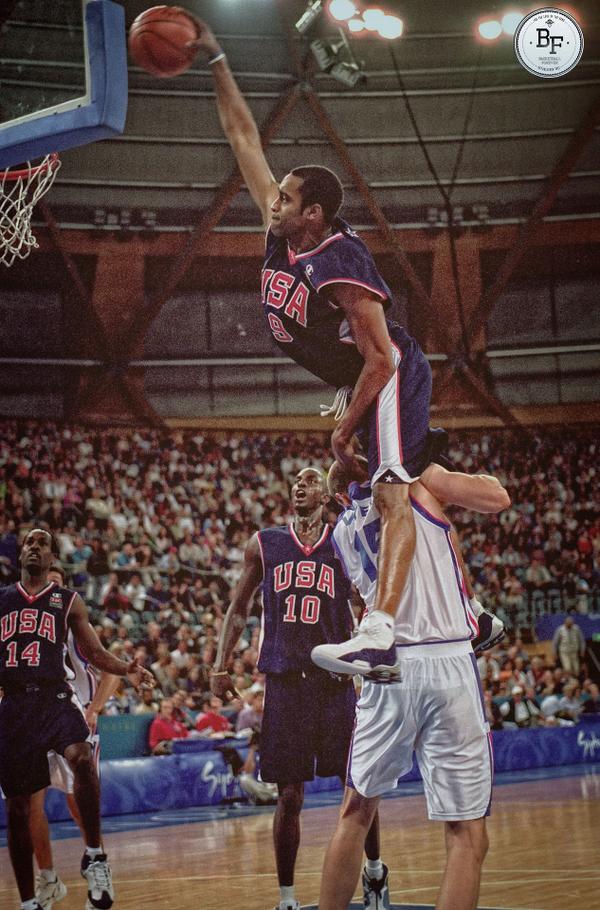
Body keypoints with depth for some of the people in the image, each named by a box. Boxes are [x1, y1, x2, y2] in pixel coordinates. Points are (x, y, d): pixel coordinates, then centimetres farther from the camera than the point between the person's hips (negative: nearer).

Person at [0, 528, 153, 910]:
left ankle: (94, 855, -21)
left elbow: (95, 653, 10)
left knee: (81, 757, -34)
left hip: (55, 697, -2)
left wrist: (126, 669, -8)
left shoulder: (68, 601, 10)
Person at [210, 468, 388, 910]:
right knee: (289, 795, 1)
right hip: (284, 682, 1)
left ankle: (375, 872, 27)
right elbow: (239, 610, 16)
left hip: (335, 681, 0)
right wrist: (221, 666, 9)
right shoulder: (264, 544, 9)